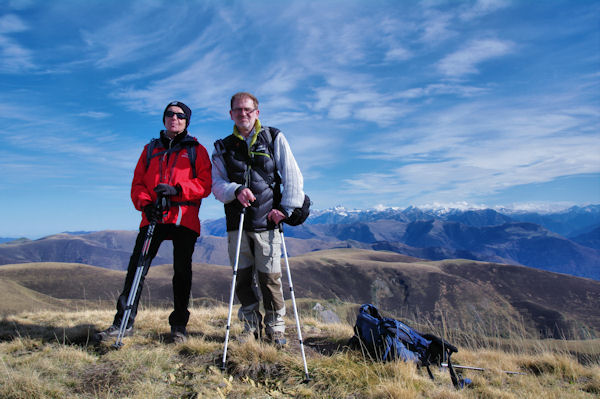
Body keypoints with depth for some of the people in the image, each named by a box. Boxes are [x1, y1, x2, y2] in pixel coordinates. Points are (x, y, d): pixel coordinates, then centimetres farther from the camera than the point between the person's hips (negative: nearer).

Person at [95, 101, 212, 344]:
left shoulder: (196, 150, 10)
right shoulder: (150, 149, 19)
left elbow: (205, 184, -1)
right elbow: (137, 183, 14)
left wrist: (177, 189, -16)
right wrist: (145, 203, -6)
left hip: (184, 219, -2)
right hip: (153, 218, 2)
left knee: (182, 271, 2)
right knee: (136, 267, -4)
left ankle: (179, 325, 13)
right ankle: (124, 322, 5)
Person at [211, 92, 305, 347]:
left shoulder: (275, 139, 9)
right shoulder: (223, 147, 15)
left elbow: (292, 176, 3)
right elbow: (217, 184, 6)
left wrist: (286, 207, -8)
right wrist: (236, 191, -15)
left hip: (268, 221, -2)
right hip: (237, 222, 2)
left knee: (270, 277, -3)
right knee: (242, 277, 5)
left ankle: (276, 327, 14)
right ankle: (252, 325, 22)